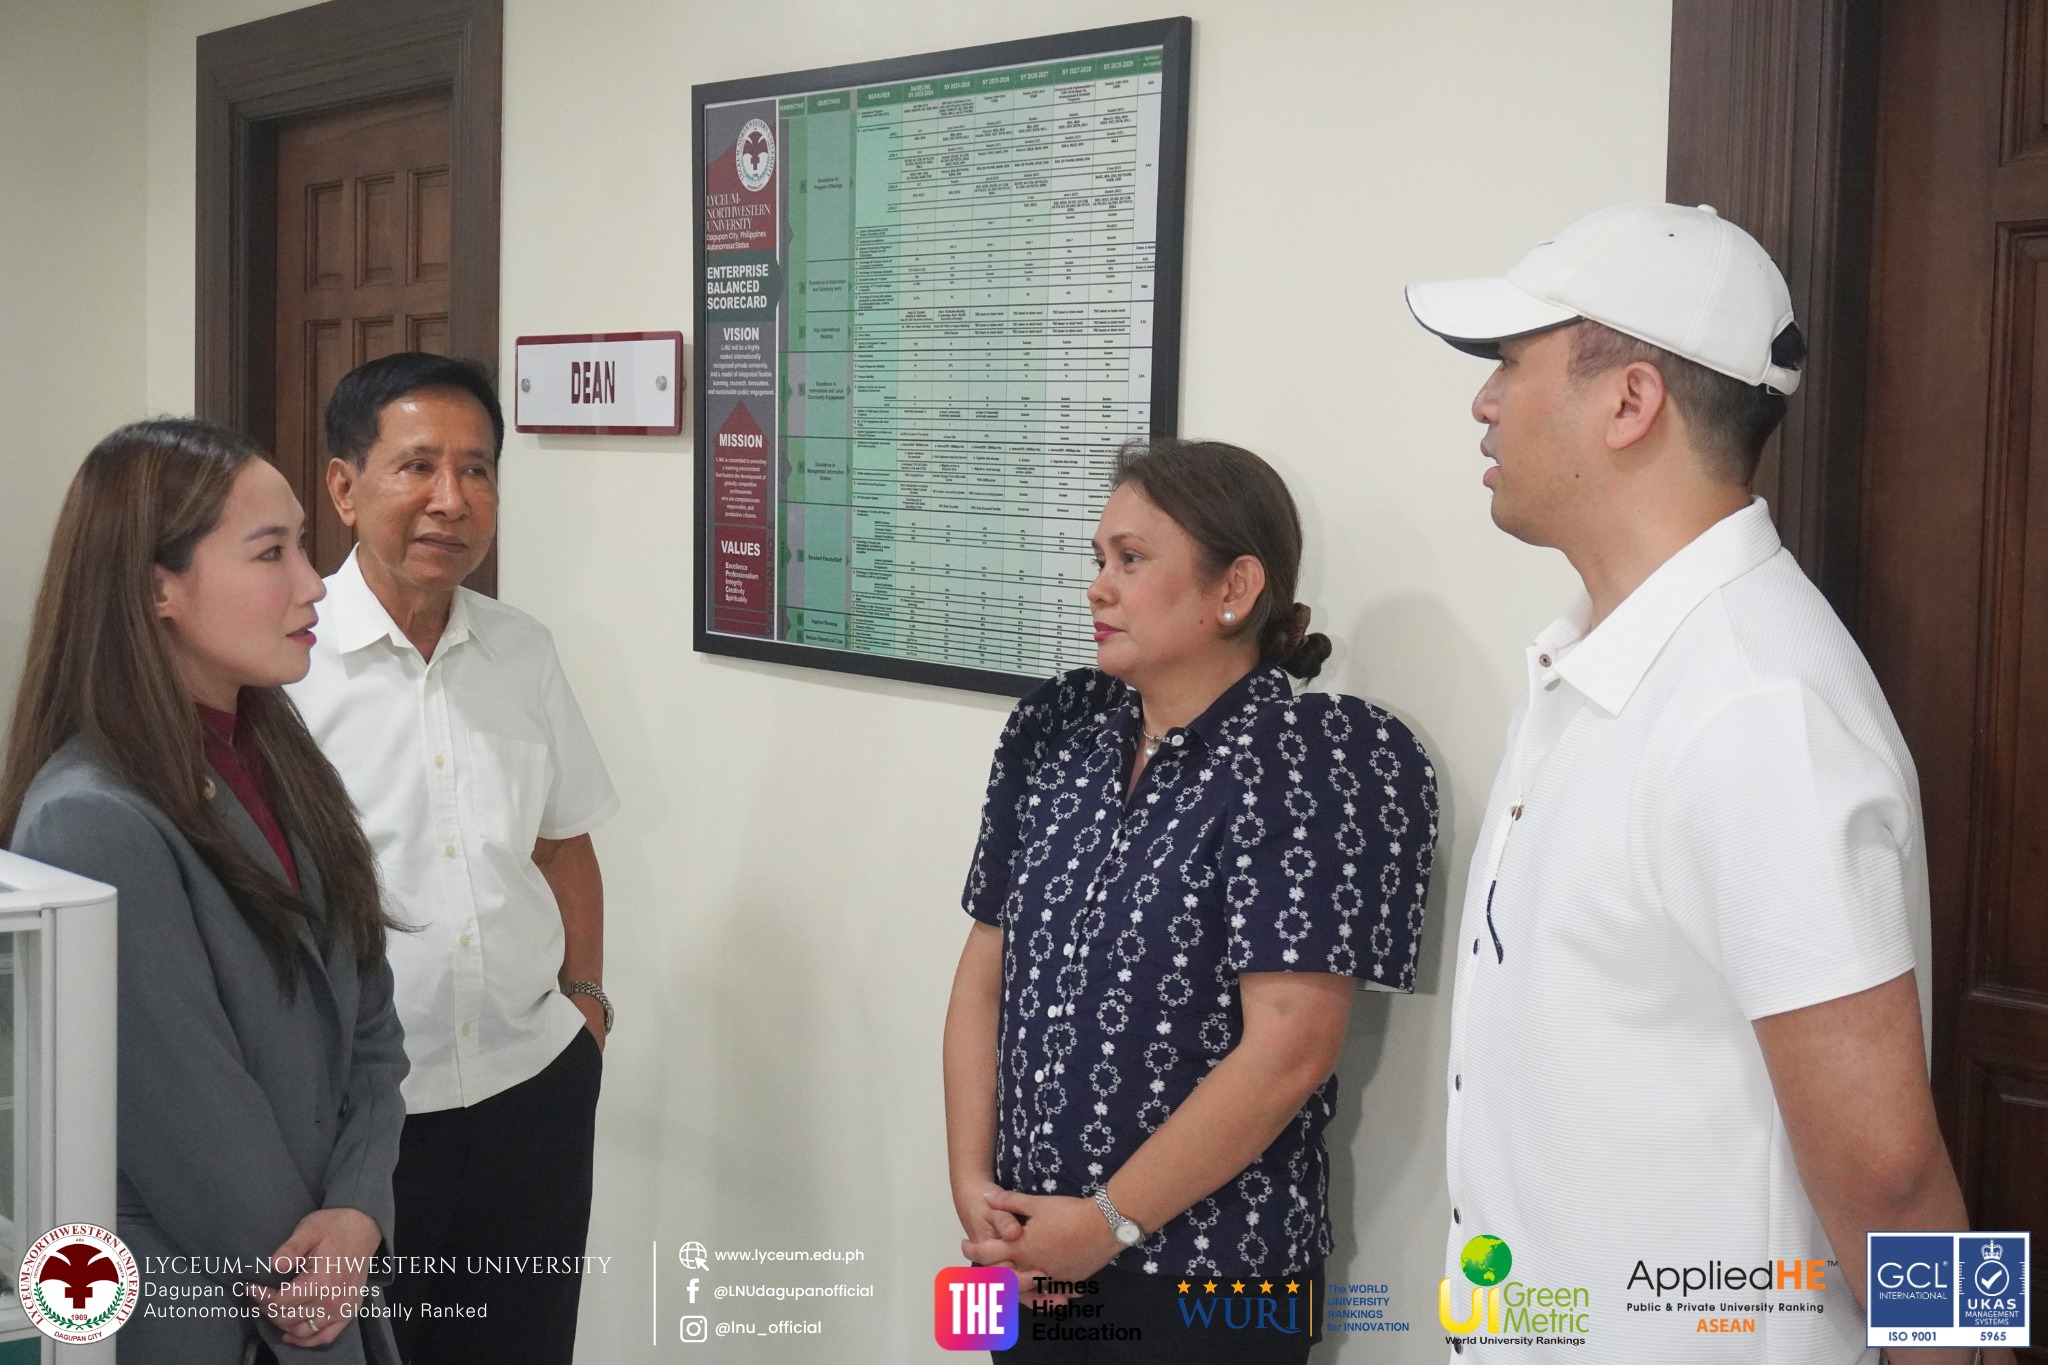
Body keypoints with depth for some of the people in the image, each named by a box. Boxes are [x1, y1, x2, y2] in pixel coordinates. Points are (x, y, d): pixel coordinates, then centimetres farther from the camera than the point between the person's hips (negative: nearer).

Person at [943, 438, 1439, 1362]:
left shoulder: (1309, 764, -13)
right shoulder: (1054, 732, 4)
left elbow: (1289, 1050, -18)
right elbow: (986, 969, 7)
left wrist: (1109, 1221, -14)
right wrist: (973, 1185, -3)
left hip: (1207, 1282, -5)